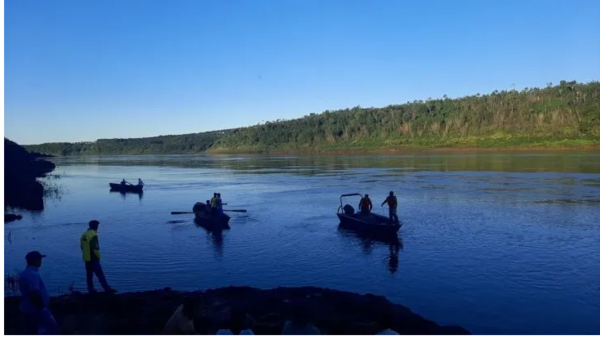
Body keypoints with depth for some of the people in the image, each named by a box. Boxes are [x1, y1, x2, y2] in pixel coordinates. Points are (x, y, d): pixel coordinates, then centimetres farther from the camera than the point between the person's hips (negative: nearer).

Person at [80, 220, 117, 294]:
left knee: (89, 275, 13)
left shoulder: (84, 235, 9)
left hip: (86, 258, 9)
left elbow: (82, 247, 16)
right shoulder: (93, 235, -19)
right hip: (93, 259, -9)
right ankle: (107, 289, -2)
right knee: (100, 275, -5)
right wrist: (98, 256, -8)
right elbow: (95, 248, -21)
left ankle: (91, 290, 18)